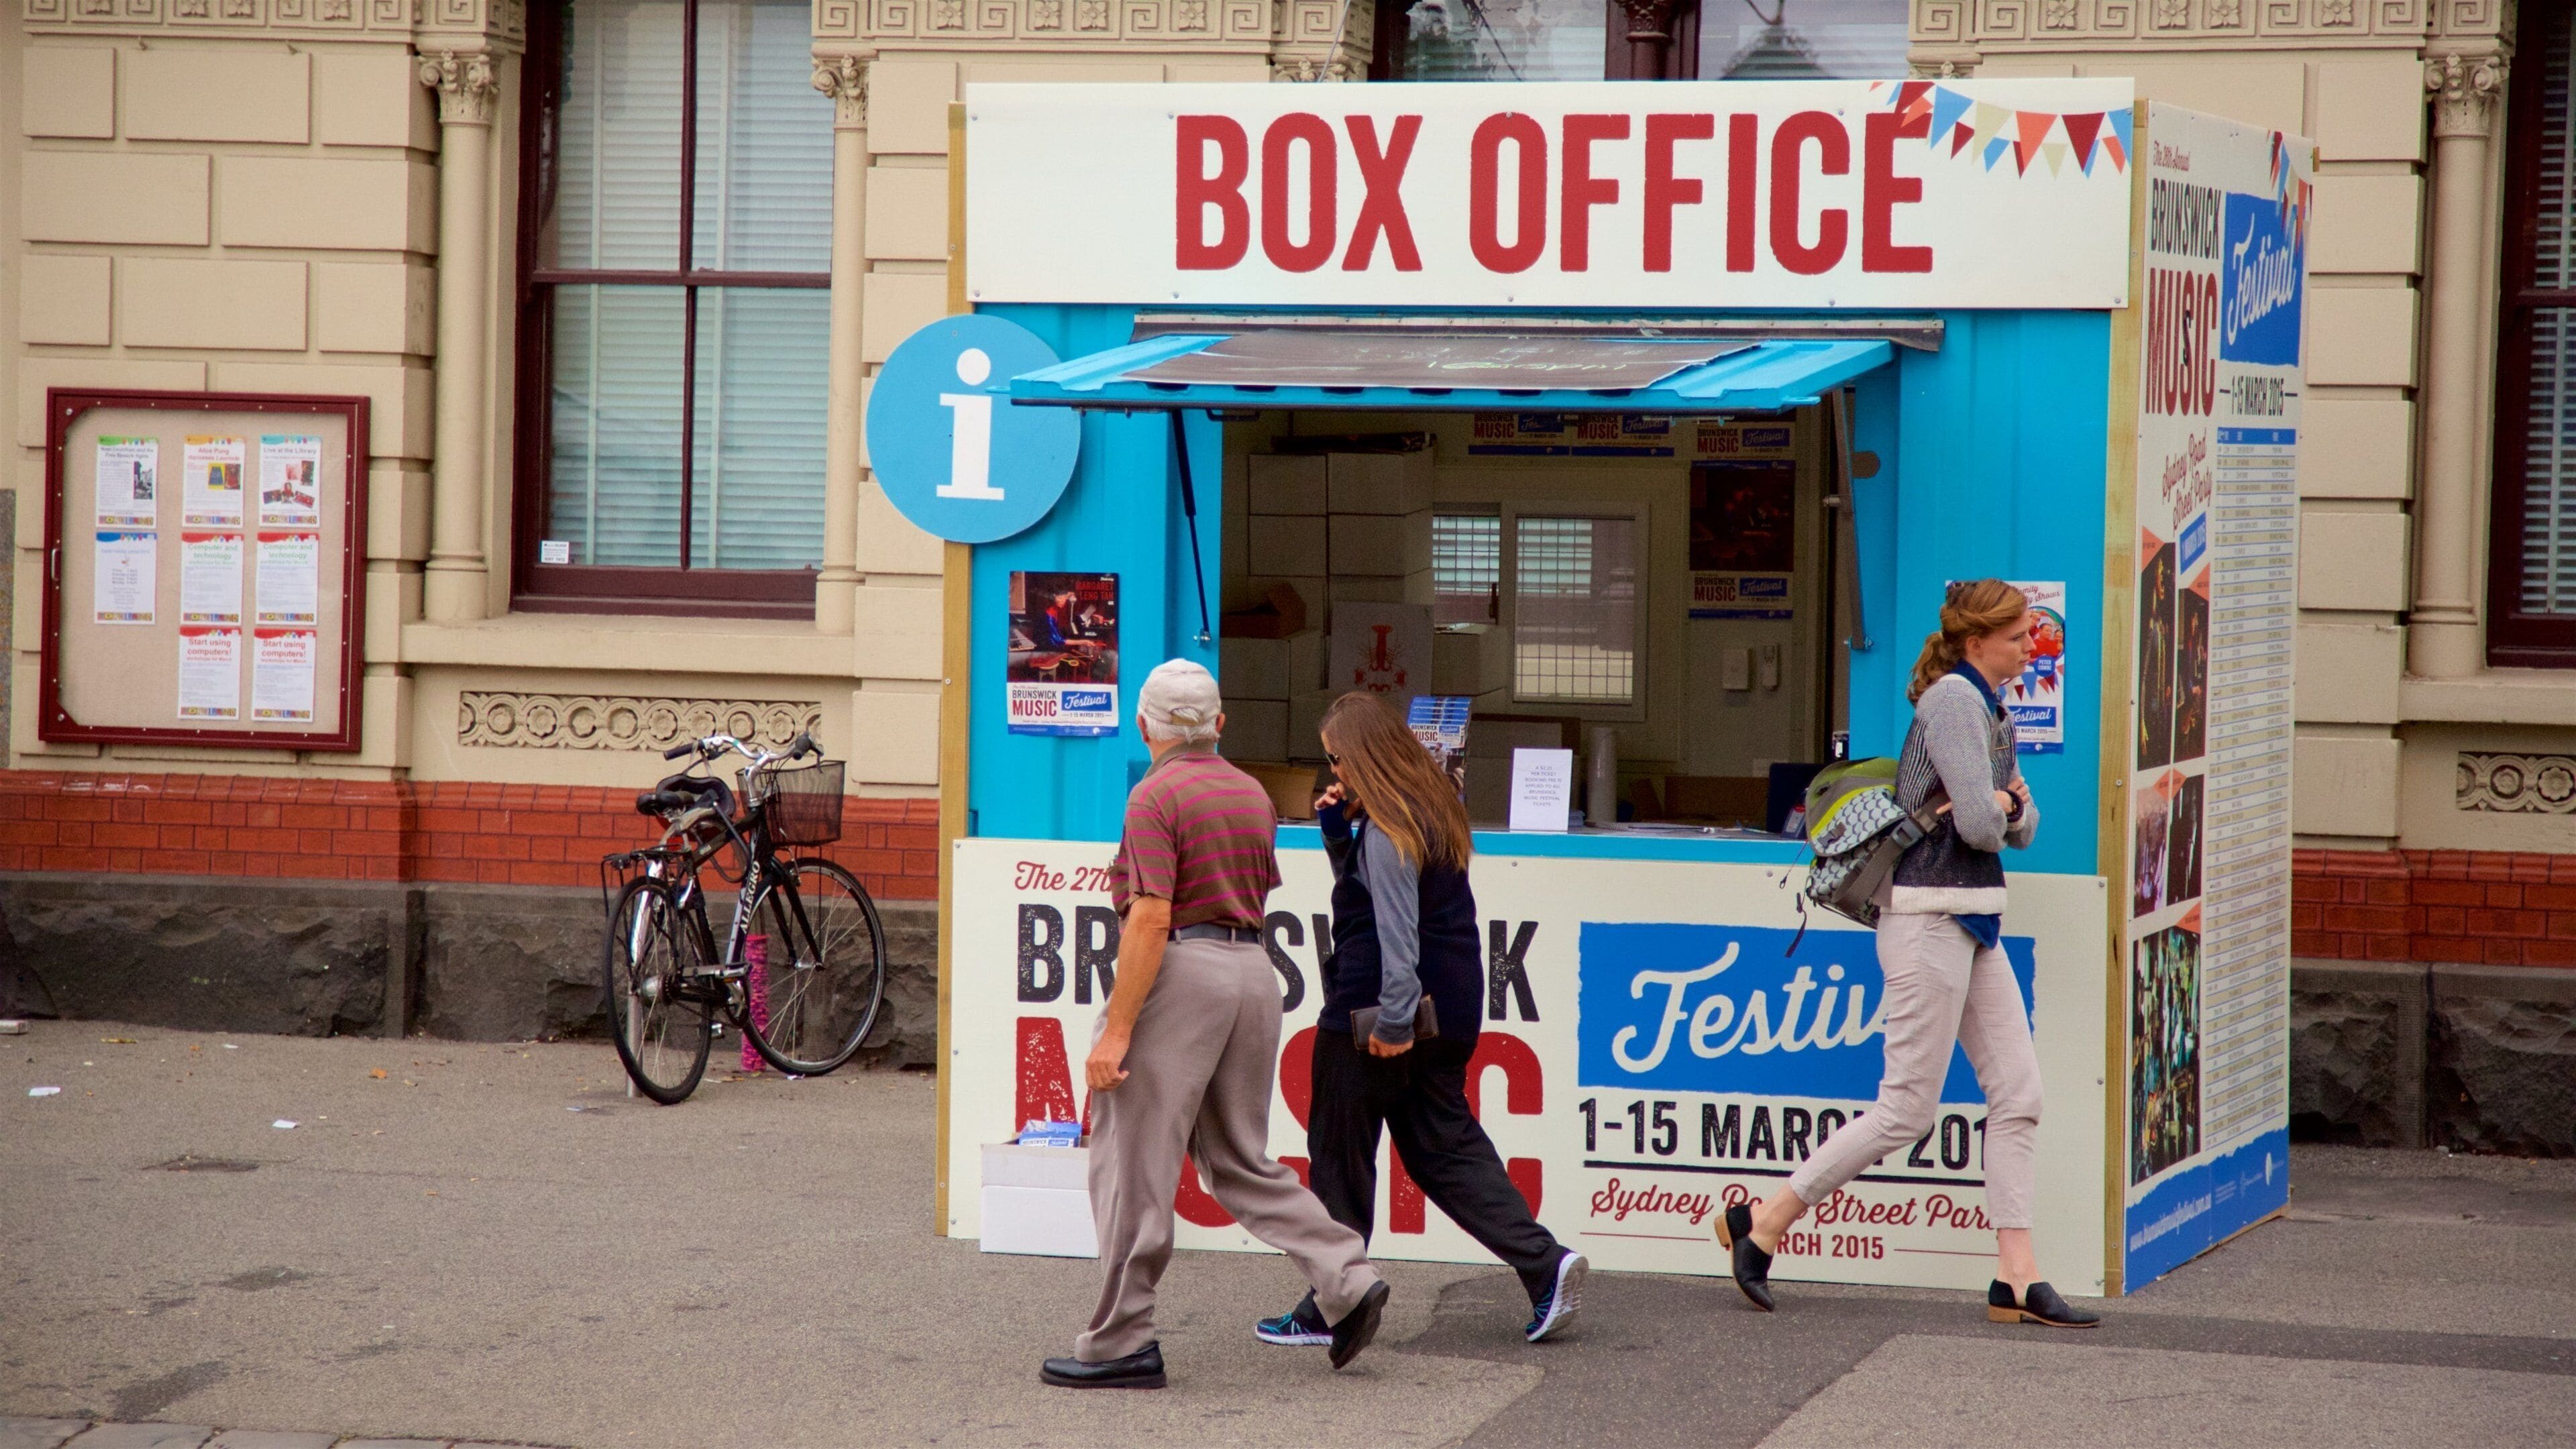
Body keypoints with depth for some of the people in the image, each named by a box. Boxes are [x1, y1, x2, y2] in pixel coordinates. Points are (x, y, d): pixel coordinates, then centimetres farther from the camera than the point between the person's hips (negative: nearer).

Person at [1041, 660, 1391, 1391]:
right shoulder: (1251, 794, 14)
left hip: (1180, 972, -8)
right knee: (1240, 1160, 15)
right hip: (1253, 970, 8)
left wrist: (1116, 1030, -17)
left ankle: (1122, 1344, 1)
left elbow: (1151, 921, -16)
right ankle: (1348, 1280, 2)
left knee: (1132, 1164, -1)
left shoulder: (1157, 795, -9)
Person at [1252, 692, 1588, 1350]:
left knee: (1340, 1155, 3)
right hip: (1447, 1011, 9)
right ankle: (1544, 1264, -1)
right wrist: (1337, 828, 7)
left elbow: (1396, 929, -23)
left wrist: (1395, 1019, -26)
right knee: (1445, 1145, 12)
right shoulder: (1432, 809, 12)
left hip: (1372, 1016, -9)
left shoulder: (1388, 829, -17)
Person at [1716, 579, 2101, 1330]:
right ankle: (1761, 1225, 3)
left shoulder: (1989, 708, 17)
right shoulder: (1952, 699, -13)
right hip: (1932, 919, -10)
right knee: (1908, 1107, -7)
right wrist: (1994, 810, 2)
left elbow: (2022, 828, 18)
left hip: (1974, 925, 10)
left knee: (2017, 1093, 4)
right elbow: (1978, 826, -21)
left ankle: (2016, 1279, 5)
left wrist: (2008, 804, -4)